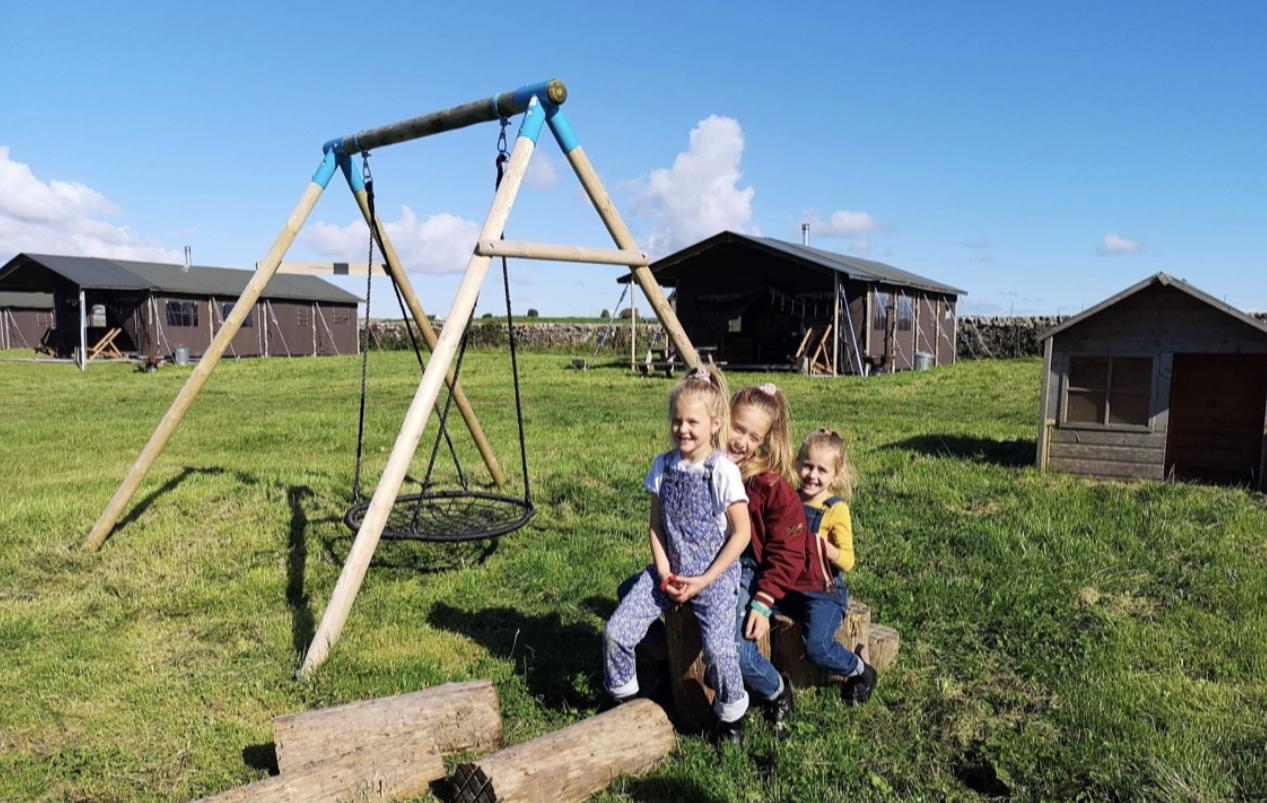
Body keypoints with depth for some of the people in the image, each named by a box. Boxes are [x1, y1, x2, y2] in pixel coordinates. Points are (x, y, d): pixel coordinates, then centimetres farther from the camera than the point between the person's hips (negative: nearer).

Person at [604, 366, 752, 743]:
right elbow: (656, 524, 8)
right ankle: (623, 700, 20)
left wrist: (705, 580, -12)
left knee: (718, 648, -24)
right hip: (670, 571, 5)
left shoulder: (723, 472, -11)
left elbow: (741, 533, -9)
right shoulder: (663, 466, 3)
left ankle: (730, 715, 7)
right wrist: (663, 570, -6)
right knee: (615, 632, -8)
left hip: (713, 574, -4)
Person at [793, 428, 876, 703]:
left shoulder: (836, 509, -12)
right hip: (790, 585, 6)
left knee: (817, 648, -23)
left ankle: (861, 671, 8)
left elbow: (848, 561, -13)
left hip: (823, 591, -5)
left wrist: (830, 551, -33)